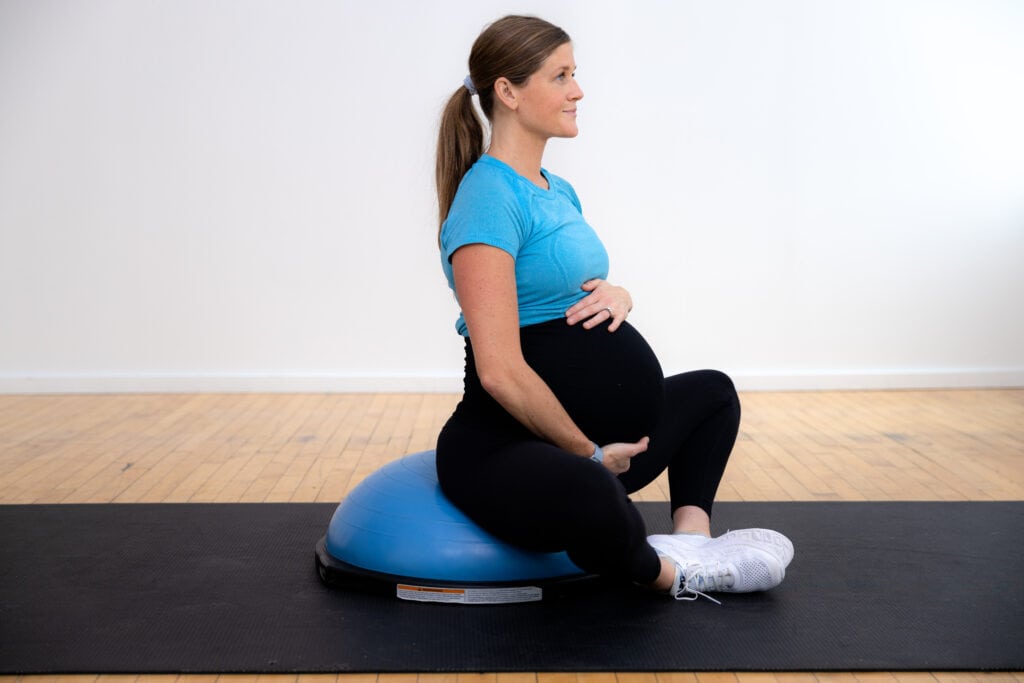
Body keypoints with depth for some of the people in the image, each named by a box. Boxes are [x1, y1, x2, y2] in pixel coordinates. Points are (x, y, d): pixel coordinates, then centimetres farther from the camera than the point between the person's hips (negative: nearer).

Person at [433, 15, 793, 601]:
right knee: (588, 495, -43)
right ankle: (671, 572, -9)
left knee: (713, 390, 28)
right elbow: (500, 371, -24)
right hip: (506, 445, -10)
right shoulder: (489, 199, -17)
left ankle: (691, 535, 5)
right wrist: (589, 453, -13)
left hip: (588, 440, 10)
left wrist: (615, 295, -3)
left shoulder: (559, 191, 12)